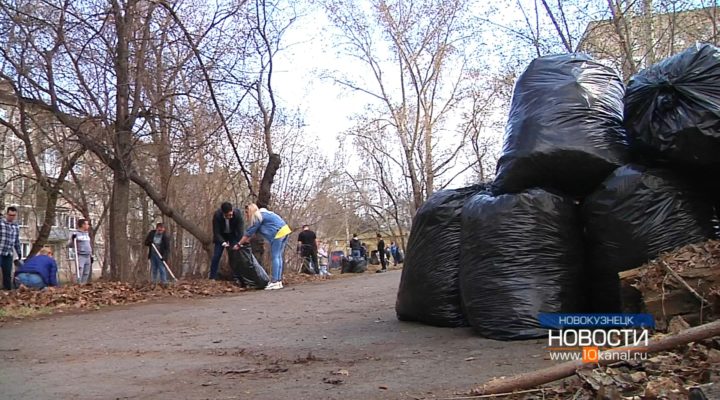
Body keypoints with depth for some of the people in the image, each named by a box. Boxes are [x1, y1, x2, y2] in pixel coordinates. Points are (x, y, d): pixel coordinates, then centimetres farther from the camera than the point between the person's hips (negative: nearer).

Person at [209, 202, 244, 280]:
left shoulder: (237, 213, -31)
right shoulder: (217, 215, -31)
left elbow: (240, 229, -24)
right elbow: (216, 232, -24)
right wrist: (223, 243, -35)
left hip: (233, 235, 0)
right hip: (221, 236, 0)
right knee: (216, 256, -7)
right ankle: (212, 278, 1)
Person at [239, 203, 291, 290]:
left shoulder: (257, 217, -6)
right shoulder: (262, 214, 22)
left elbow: (249, 232, -3)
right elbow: (253, 231, 27)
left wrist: (239, 244, 4)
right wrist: (247, 240, 25)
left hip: (278, 233, -9)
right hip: (284, 231, 9)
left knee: (275, 257, -8)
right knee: (278, 257, 9)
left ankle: (275, 282, -11)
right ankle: (279, 281, 9)